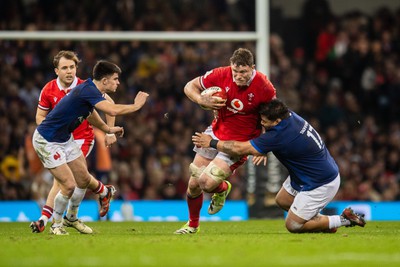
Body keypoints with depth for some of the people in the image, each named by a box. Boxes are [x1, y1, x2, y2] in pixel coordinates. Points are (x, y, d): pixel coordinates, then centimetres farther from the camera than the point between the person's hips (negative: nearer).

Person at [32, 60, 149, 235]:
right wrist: (136, 106, -26)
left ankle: (72, 218, 32)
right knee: (69, 185, -12)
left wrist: (108, 129, 21)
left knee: (84, 179, 12)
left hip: (65, 138, 10)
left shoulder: (91, 90, 4)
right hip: (47, 141, -10)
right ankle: (56, 225, 8)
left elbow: (90, 114, 26)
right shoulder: (87, 90, -27)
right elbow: (112, 110, -41)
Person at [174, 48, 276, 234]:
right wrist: (203, 101, -22)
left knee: (206, 183, -18)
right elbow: (189, 87, -2)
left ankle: (222, 189, 20)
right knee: (193, 184, 7)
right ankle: (193, 224, 33)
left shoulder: (264, 88, -21)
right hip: (215, 133, 4)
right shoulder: (221, 75, -16)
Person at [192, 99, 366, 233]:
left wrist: (212, 143, -14)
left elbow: (240, 149, -25)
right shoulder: (291, 116, -6)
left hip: (322, 185, -9)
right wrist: (263, 151, -3)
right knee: (282, 200, 18)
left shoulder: (279, 137, -31)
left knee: (293, 225, 1)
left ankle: (342, 220, 6)